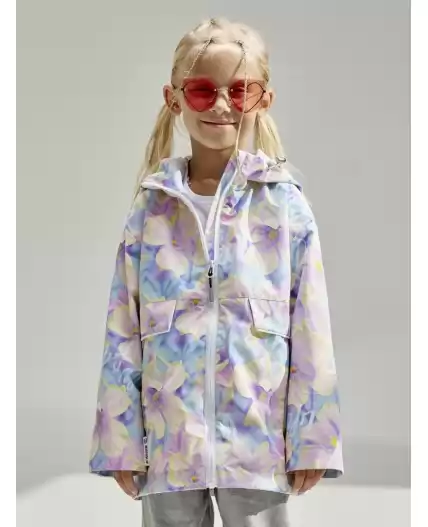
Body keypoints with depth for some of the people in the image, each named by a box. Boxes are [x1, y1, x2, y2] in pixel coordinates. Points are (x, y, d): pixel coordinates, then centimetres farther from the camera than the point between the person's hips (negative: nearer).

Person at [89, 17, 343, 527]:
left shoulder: (285, 204, -2)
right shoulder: (151, 206, 2)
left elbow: (311, 330, -2)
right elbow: (123, 331, 3)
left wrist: (312, 438, -3)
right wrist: (119, 439, 1)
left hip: (257, 439, -1)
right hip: (169, 441, 2)